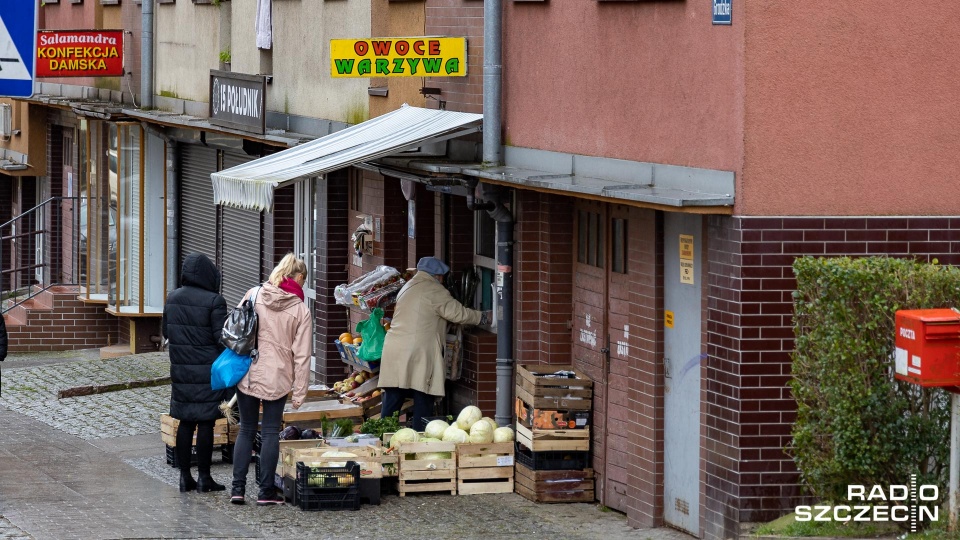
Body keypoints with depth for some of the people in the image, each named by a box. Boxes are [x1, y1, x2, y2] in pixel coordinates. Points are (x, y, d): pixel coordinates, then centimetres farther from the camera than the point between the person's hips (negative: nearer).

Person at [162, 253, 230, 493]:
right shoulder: (213, 302, -14)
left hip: (181, 371, 5)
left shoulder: (172, 299, 4)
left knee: (185, 422, 11)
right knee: (206, 423, 0)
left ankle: (185, 476, 13)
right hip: (208, 372, -5)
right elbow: (222, 338, -14)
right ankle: (204, 477, 4)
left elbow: (165, 330, 15)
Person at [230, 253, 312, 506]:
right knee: (270, 432, 6)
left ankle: (238, 487, 8)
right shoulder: (300, 310, -3)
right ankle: (266, 490, 8)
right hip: (277, 378, -2)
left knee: (246, 430, 12)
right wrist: (300, 392, 0)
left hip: (247, 373, 2)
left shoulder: (253, 295, 0)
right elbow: (302, 355, -4)